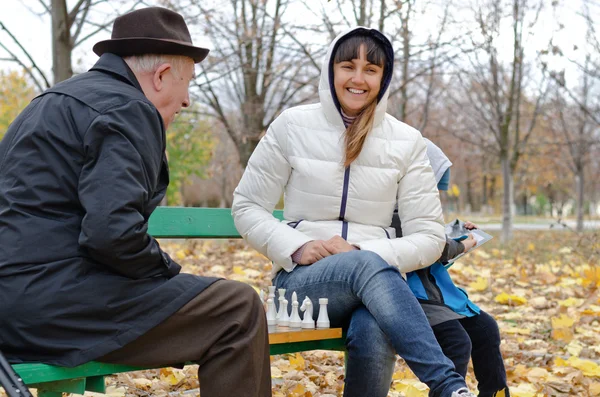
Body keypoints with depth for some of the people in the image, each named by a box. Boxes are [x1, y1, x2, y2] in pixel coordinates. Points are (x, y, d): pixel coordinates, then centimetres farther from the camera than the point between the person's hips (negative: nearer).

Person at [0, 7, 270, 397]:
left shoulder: (57, 100, 20)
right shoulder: (127, 110, -10)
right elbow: (112, 231, -23)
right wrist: (168, 269, -6)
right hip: (55, 302, -10)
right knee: (239, 310, -8)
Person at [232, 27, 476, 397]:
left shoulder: (407, 141, 5)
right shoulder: (292, 125, 3)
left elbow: (429, 237, 2)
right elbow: (247, 207, 7)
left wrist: (363, 253, -16)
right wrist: (296, 248, -12)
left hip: (376, 277, 1)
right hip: (302, 281, -1)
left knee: (374, 334, -39)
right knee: (366, 267, -38)